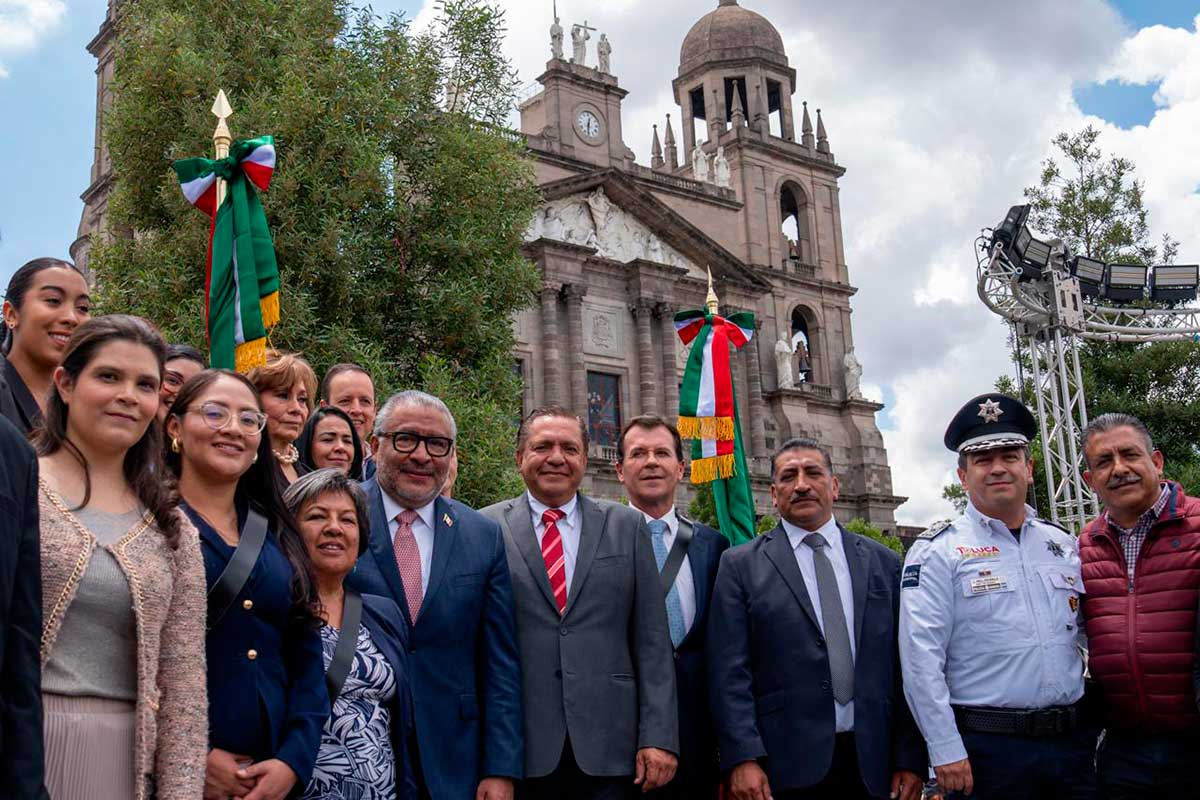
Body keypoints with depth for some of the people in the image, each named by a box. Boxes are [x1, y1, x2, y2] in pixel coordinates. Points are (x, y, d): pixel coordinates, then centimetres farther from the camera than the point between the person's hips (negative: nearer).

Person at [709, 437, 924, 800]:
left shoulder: (883, 562, 10)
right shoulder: (741, 565, 2)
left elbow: (903, 665, 8)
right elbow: (729, 671, -4)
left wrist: (910, 759, 2)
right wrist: (742, 759, -13)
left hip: (872, 765, 3)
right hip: (786, 766, -2)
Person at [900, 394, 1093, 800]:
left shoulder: (1062, 544, 11)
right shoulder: (937, 551, -6)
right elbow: (921, 658, -11)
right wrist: (945, 749, -15)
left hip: (1074, 739, 5)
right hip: (988, 748, -5)